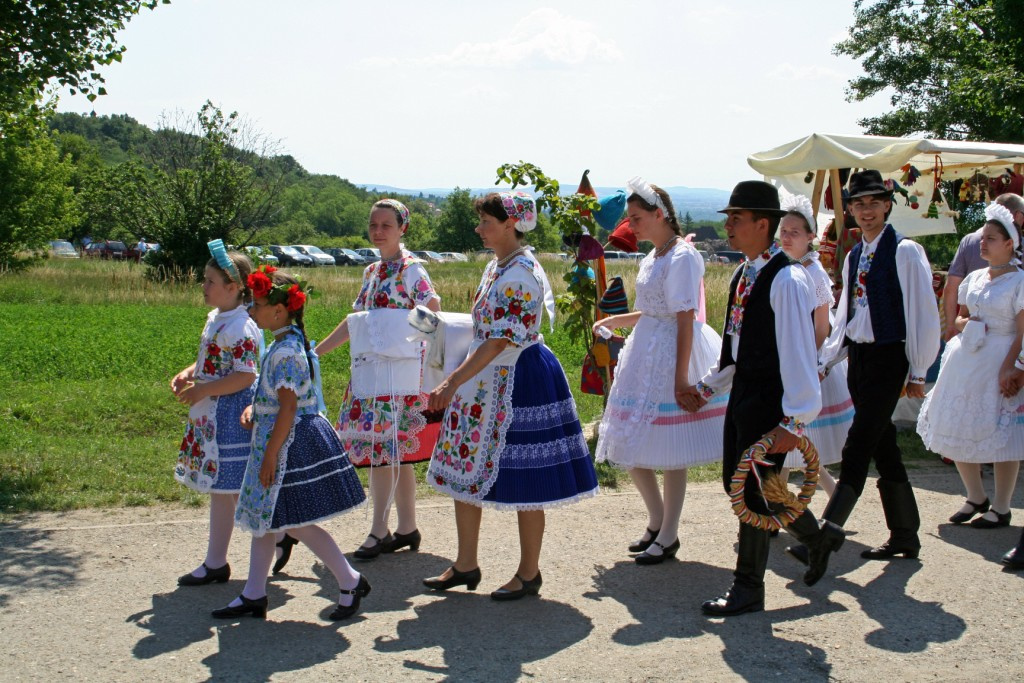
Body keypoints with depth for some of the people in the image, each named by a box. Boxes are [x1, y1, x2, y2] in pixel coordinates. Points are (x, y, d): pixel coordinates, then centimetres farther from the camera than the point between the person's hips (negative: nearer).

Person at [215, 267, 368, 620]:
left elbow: (288, 408, -23)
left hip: (292, 443, -11)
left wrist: (270, 456, -20)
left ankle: (350, 582, 7)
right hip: (278, 441, 11)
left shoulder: (285, 352, -20)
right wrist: (253, 409, 6)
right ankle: (254, 595, 22)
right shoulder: (283, 345, 11)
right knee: (264, 517, 13)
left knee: (297, 523, -4)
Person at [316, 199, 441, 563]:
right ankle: (407, 528, 15)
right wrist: (315, 351, 23)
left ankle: (379, 531, -2)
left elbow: (432, 303, -15)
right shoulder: (372, 272, 18)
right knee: (396, 451, 9)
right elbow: (356, 320, 23)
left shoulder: (411, 269, -4)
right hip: (368, 368, 7)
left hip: (397, 368, -7)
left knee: (382, 447, -9)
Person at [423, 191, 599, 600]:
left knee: (522, 482, 1)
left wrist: (454, 381, -30)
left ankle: (529, 574, 15)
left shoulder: (521, 274, -18)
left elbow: (501, 340, -25)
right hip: (486, 381, 10)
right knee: (463, 470, 12)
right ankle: (466, 565, 23)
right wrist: (457, 381, 18)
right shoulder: (495, 267, 11)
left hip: (520, 382, -10)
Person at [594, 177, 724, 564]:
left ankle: (668, 537, 13)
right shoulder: (653, 258, 12)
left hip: (670, 356, -9)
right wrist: (614, 321, 10)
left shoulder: (682, 258, -15)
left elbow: (685, 321, -19)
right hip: (644, 353, 9)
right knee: (630, 447, 11)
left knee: (670, 452, 1)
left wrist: (681, 379, -22)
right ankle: (657, 522, 27)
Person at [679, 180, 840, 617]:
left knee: (752, 488, -1)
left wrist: (795, 421, -24)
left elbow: (798, 351, -21)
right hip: (742, 394, 9)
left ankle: (748, 590, 15)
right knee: (735, 482, 15)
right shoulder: (743, 275, 10)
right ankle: (816, 536, 35)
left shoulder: (786, 279, -18)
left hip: (770, 401, -9)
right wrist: (706, 388, 22)